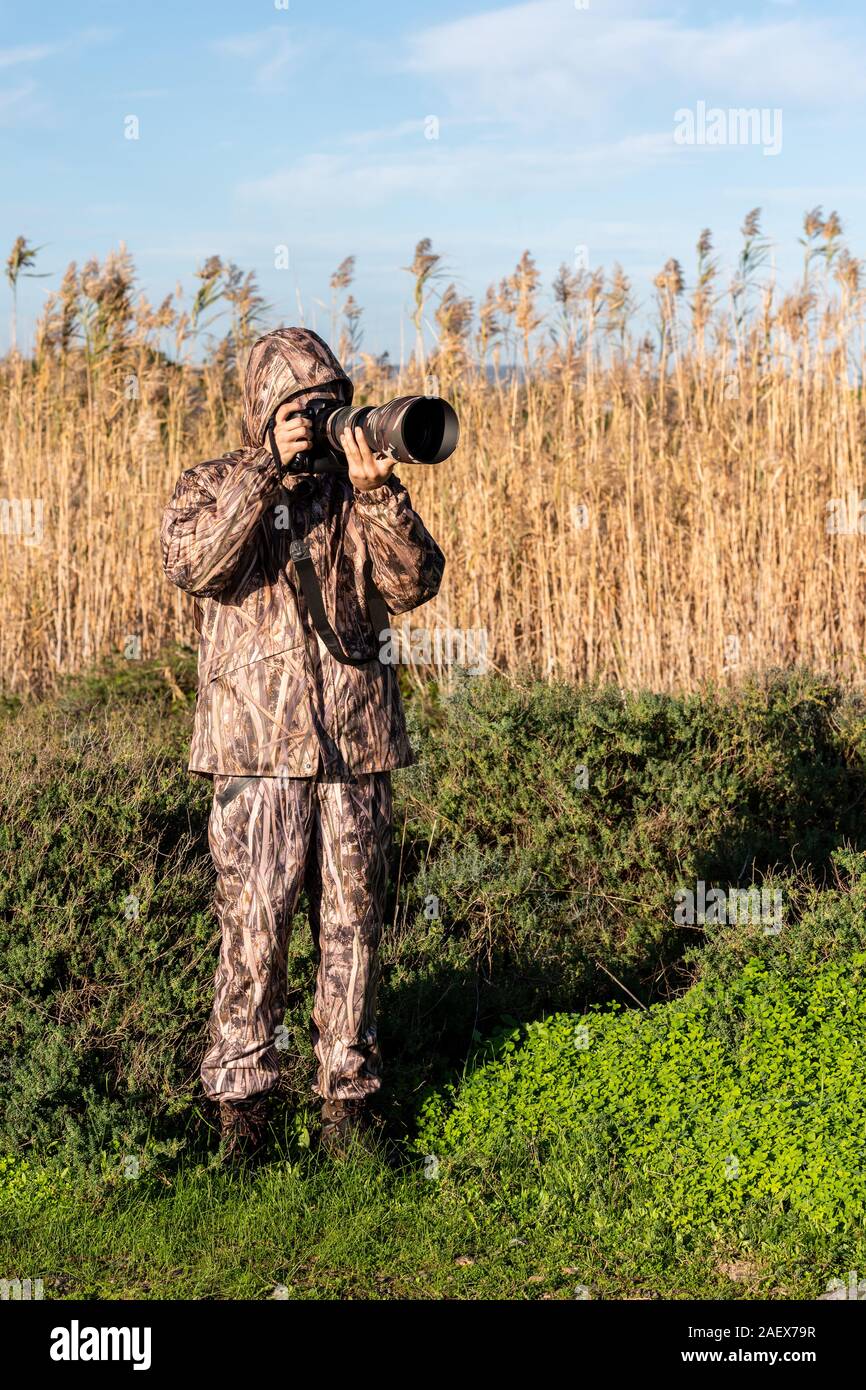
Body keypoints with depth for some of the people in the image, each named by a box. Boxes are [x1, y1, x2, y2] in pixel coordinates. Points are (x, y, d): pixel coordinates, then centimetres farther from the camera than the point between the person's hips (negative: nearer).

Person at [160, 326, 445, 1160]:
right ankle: (238, 1093, 9)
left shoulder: (355, 492, 10)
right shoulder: (212, 486, 5)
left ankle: (348, 1091, 18)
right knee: (253, 922, -5)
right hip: (257, 745, -2)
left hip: (357, 742, 3)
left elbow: (413, 585, -5)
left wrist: (377, 491, -17)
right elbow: (193, 565, -17)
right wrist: (268, 469, -19)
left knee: (352, 921, 7)